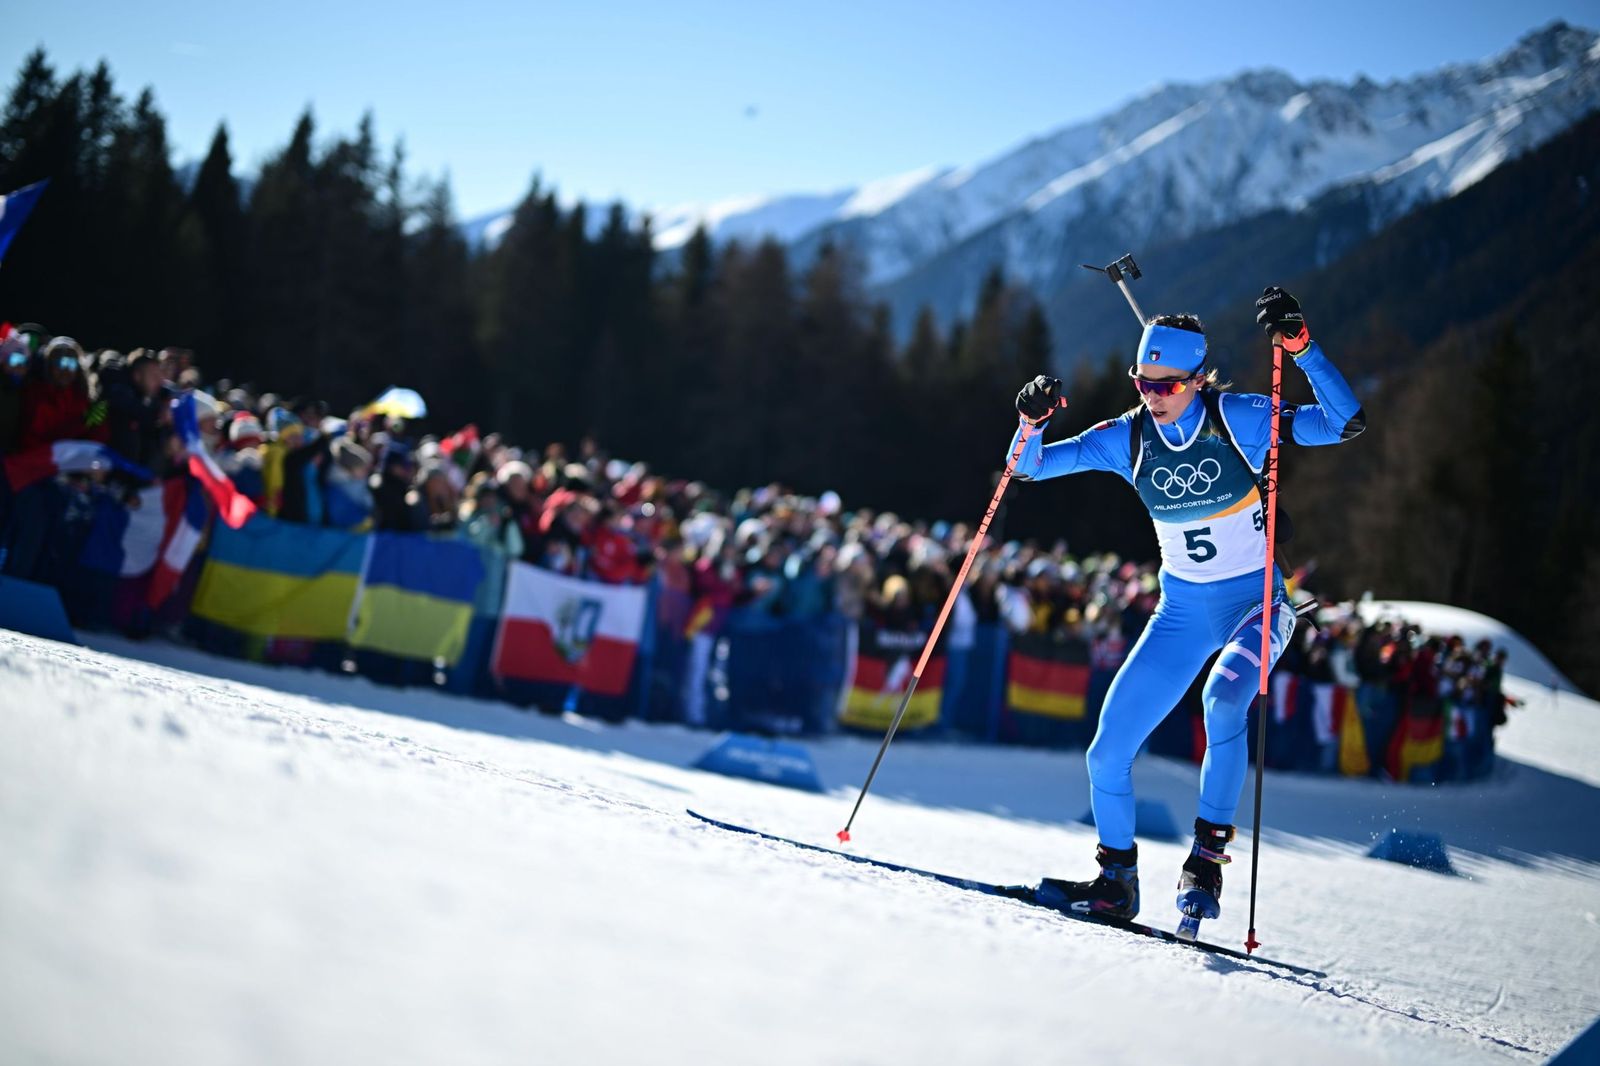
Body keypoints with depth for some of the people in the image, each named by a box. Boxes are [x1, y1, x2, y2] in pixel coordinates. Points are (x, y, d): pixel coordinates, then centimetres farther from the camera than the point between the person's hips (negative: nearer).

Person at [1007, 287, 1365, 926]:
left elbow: (1347, 423, -23)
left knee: (1223, 698, -35)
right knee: (1108, 751, -2)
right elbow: (1028, 467, -2)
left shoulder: (1237, 419, -16)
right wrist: (1032, 422, -24)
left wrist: (1301, 347, -34)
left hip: (1257, 602, -4)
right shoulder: (1129, 437, -6)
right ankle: (1117, 881, 20)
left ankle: (1208, 856, -20)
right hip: (1182, 610, 4)